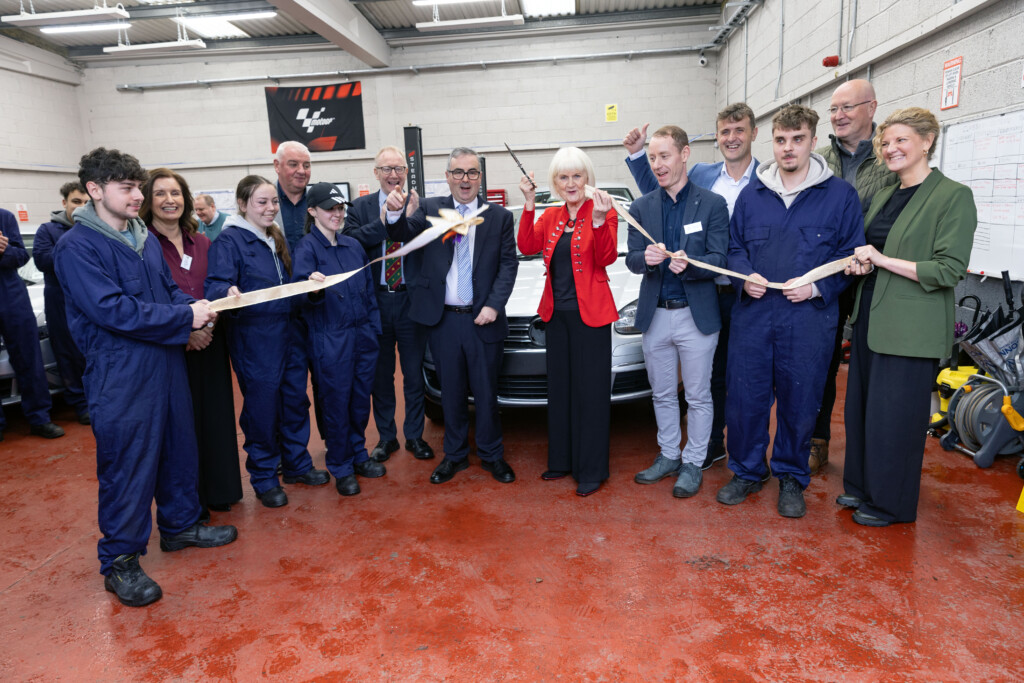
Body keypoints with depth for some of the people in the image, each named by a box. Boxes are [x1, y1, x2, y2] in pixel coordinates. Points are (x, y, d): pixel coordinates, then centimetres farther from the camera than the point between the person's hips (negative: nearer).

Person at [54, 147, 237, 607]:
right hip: (120, 373, -8)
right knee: (127, 465, 1)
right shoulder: (77, 247, -12)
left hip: (166, 361, 8)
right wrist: (186, 318, -20)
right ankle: (119, 561, 17)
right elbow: (112, 310, -21)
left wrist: (195, 308, -6)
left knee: (179, 447, 17)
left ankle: (179, 525, 36)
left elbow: (169, 289, 17)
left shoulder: (144, 238, 12)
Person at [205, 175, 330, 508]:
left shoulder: (276, 239, 15)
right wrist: (229, 292, -40)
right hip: (254, 337, -7)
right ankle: (263, 477, 19)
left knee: (296, 399, 13)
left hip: (289, 333, 7)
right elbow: (216, 284, -18)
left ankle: (296, 464, 30)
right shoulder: (229, 240, -8)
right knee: (262, 406, 2)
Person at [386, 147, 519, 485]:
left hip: (483, 319, -1)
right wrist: (395, 213, -33)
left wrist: (493, 305, -13)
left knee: (485, 391, 9)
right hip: (443, 319, 1)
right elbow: (404, 235, -11)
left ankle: (491, 454, 27)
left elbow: (508, 264, -1)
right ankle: (455, 454, 29)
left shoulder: (499, 216, 3)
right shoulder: (429, 209, 4)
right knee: (451, 391, 13)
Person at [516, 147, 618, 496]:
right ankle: (562, 461, 27)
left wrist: (599, 220, -30)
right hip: (557, 313, 6)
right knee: (560, 388, 13)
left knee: (590, 391, 0)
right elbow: (527, 246, -5)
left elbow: (607, 258, -16)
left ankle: (592, 470, 11)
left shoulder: (603, 211, -3)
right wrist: (529, 204, -10)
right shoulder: (550, 217, 11)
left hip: (589, 313, -5)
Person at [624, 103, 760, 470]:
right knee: (711, 374, 16)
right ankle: (712, 444, 33)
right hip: (706, 294, 3)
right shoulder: (700, 175, 6)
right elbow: (657, 193, 19)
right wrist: (636, 154, 9)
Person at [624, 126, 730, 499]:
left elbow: (719, 258, -8)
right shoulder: (641, 207, 6)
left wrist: (689, 264, -28)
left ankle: (693, 463, 23)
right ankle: (668, 455, 32)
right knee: (662, 394, 15)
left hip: (696, 314, -3)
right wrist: (646, 258, -23)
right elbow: (631, 259, 0)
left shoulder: (712, 204, -3)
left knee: (698, 396, 7)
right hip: (655, 314, 3)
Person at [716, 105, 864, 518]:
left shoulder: (840, 195, 2)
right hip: (752, 314, 2)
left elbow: (852, 254, 2)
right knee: (744, 398, 5)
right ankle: (747, 471, 26)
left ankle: (791, 477, 28)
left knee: (800, 403, 8)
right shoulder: (752, 194, 10)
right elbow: (734, 247, 15)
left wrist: (817, 286, -13)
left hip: (809, 319, -2)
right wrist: (745, 277, -5)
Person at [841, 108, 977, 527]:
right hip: (870, 318, 7)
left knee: (895, 414, 1)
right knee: (861, 405, 13)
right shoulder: (884, 196, 14)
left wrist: (882, 260, -18)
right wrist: (858, 263, 0)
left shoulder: (953, 196, -8)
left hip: (911, 328, -7)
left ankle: (890, 503, 19)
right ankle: (861, 485, 30)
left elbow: (949, 270, -15)